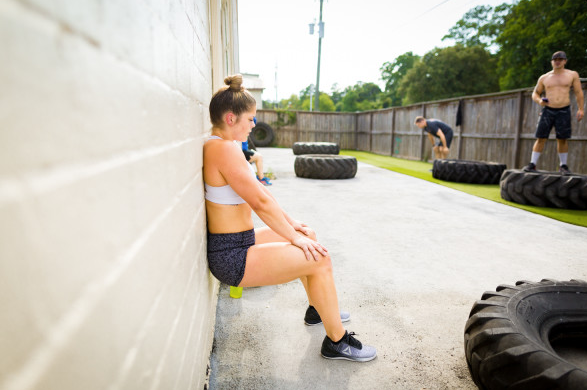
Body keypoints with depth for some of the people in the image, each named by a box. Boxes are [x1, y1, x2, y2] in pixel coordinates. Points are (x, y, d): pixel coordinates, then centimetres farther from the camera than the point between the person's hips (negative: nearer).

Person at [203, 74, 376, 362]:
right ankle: (337, 342, 6)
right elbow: (261, 202, -24)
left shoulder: (221, 146, 11)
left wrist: (292, 224, 11)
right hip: (232, 258, -10)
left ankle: (317, 309, 36)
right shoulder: (225, 149, -23)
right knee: (319, 259, -12)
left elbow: (260, 189, 12)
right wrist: (294, 237, -12)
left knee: (309, 236, 19)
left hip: (241, 241, 10)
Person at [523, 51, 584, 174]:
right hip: (547, 110, 0)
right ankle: (532, 164, 1)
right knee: (540, 138, -3)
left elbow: (578, 92, 6)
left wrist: (580, 109, -2)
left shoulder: (572, 75, 7)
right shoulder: (544, 78, 9)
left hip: (564, 111, 0)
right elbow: (535, 93, 14)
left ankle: (563, 166, 15)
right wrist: (539, 100, -9)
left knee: (562, 139, 4)